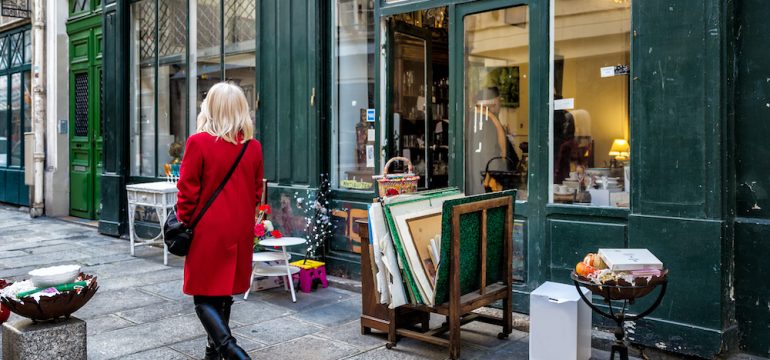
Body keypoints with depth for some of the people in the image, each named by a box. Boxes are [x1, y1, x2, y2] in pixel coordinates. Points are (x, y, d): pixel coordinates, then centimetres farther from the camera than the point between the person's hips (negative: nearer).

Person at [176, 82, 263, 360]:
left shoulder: (198, 143, -12)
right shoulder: (253, 147, 0)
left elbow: (188, 192, -9)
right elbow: (256, 192, 7)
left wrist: (184, 222, 5)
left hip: (208, 231, -4)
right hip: (240, 232, 5)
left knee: (204, 297, 2)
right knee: (225, 292, 16)